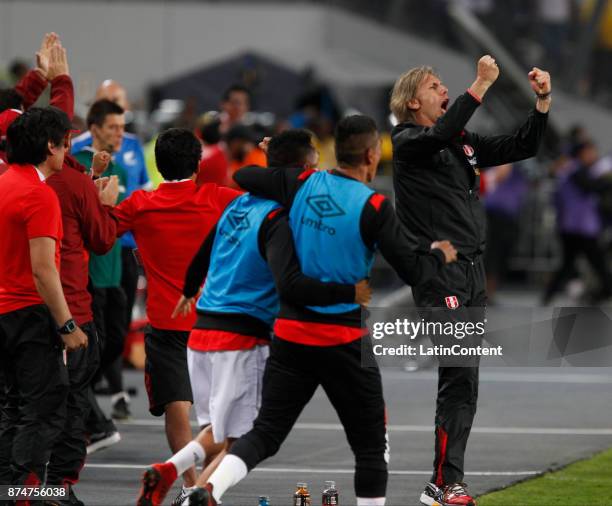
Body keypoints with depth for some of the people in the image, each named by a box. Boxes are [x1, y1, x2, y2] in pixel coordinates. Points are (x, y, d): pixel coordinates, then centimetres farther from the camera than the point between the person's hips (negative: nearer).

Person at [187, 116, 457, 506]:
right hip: (344, 339, -4)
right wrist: (440, 255, 11)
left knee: (265, 434, 6)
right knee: (372, 444, 11)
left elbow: (243, 176, 11)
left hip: (291, 331, 4)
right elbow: (414, 273, -10)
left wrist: (276, 165, 30)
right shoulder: (373, 206, -12)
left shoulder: (302, 184, -1)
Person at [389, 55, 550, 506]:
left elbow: (522, 147, 20)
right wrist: (482, 84, -26)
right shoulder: (407, 142, -3)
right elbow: (442, 133, -24)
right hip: (439, 274, -8)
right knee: (460, 378, -14)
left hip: (473, 274, 8)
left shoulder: (465, 143, 18)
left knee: (462, 383, 6)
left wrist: (543, 101, 5)